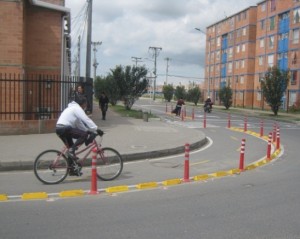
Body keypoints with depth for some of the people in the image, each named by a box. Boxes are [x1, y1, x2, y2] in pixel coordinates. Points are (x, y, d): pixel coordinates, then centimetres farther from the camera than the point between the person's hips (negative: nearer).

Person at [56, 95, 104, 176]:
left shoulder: (73, 108, 27)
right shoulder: (77, 108, -5)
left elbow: (79, 123, 29)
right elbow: (86, 120, -15)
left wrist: (87, 130, 23)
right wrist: (97, 129, -17)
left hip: (59, 129, 11)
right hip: (65, 128, -11)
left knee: (71, 148, 17)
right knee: (84, 135, -14)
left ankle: (73, 169, 21)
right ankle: (71, 150, -15)